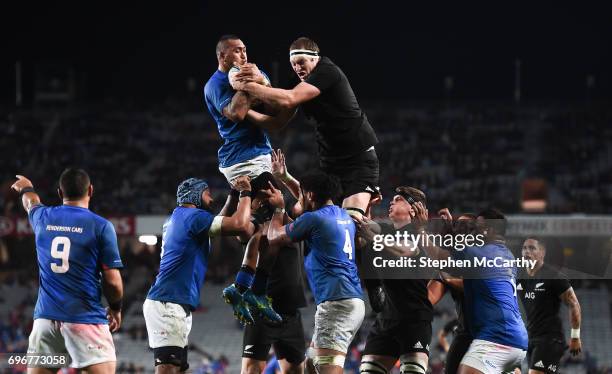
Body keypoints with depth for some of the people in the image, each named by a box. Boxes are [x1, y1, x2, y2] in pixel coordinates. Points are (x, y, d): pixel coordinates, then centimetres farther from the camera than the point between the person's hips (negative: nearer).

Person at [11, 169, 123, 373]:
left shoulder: (43, 218, 9)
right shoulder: (101, 226, -5)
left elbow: (31, 203, 36)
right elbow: (112, 281, -4)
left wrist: (26, 188, 59)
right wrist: (115, 309, 16)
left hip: (45, 316, 4)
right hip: (86, 317, -4)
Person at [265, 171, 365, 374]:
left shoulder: (313, 218, -7)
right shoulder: (344, 216, 17)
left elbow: (274, 238, 5)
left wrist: (278, 208, 21)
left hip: (335, 302, -10)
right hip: (354, 301, 10)